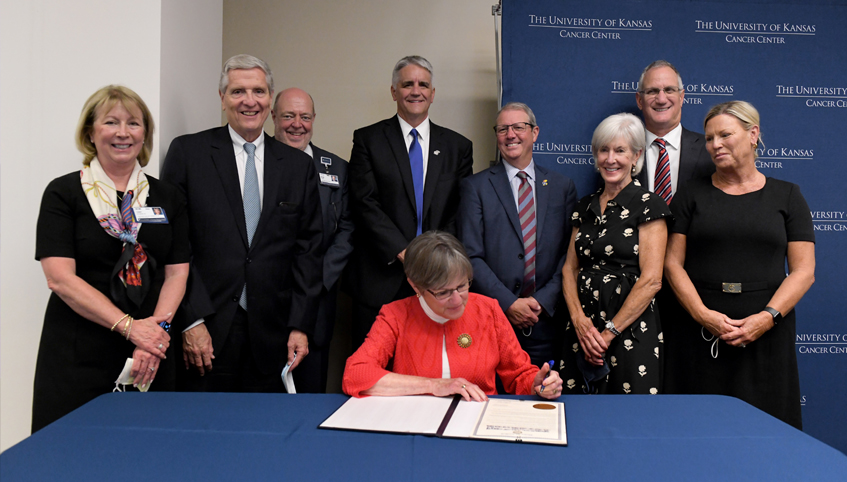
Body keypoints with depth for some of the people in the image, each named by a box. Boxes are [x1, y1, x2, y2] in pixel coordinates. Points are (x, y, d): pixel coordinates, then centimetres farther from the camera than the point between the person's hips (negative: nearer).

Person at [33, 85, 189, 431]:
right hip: (77, 359, -2)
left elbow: (176, 273, 4)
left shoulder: (168, 198, 9)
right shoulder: (63, 193, 1)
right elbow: (60, 277, -9)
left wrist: (156, 333, -11)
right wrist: (129, 326, -16)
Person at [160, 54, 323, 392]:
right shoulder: (187, 152, 2)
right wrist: (191, 320, -9)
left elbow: (308, 250, 7)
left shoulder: (299, 165, 9)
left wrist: (300, 326, 0)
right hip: (204, 333, -2)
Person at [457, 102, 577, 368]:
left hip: (547, 319, 2)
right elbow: (471, 256, -5)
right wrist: (508, 303, -12)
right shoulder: (476, 186, 2)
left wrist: (545, 299, -6)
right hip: (493, 319, -2)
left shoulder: (562, 186, 10)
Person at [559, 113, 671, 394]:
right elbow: (570, 268, 9)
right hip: (583, 329, 5)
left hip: (630, 329, -5)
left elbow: (651, 280, -11)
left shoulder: (648, 205, -5)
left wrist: (610, 332, -13)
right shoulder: (585, 206, 12)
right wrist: (579, 319, -7)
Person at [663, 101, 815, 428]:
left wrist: (768, 317, -12)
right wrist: (703, 314, -11)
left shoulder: (786, 196, 8)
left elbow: (803, 271, 2)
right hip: (702, 333, 0)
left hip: (767, 334, 0)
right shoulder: (693, 195, 9)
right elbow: (673, 263, 2)